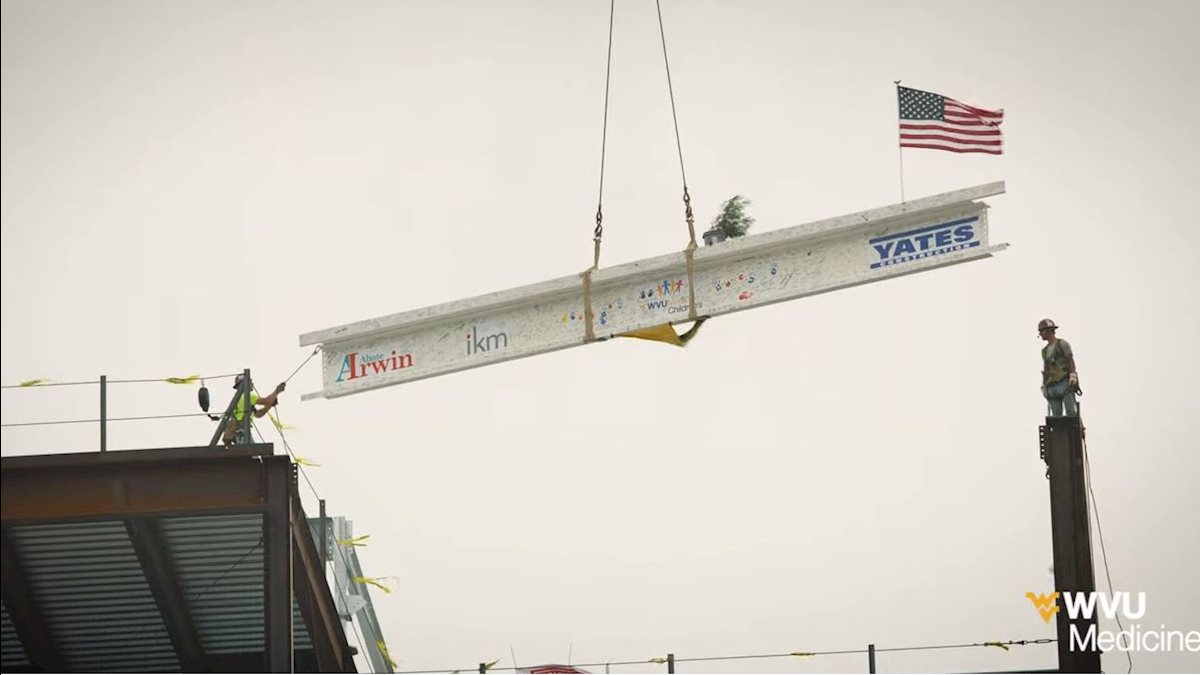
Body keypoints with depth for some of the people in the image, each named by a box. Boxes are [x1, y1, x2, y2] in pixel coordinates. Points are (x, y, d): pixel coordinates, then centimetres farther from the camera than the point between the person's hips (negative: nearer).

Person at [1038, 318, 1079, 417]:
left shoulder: (1063, 344, 1)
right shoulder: (1045, 350, 21)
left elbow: (1071, 361, -7)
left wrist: (1072, 377, -21)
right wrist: (1044, 387, 13)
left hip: (1065, 383, -6)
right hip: (1053, 386, 6)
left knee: (1071, 412, -17)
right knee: (1056, 415, -2)